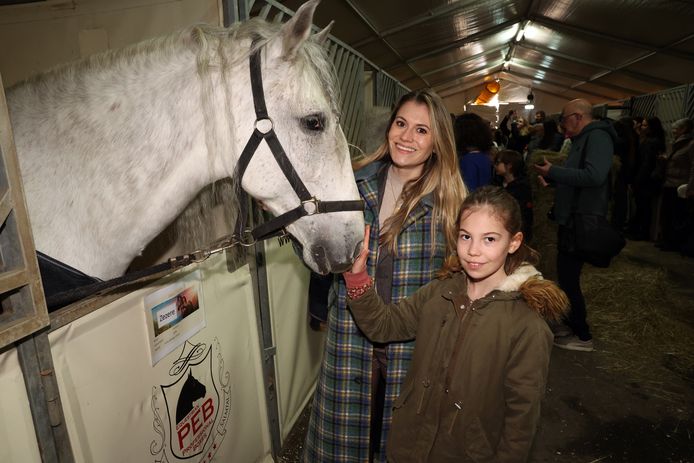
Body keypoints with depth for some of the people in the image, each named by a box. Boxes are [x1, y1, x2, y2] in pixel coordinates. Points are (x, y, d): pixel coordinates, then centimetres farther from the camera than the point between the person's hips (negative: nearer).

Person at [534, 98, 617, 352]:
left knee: (568, 278, -4)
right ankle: (574, 324, 32)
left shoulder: (598, 137, -15)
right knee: (567, 276, 18)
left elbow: (594, 176, -31)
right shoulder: (582, 139, 16)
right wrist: (551, 177, 5)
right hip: (571, 219, 10)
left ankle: (583, 336, 10)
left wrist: (553, 172, -22)